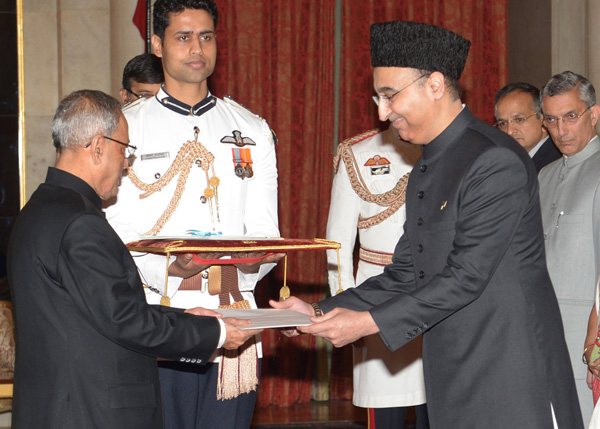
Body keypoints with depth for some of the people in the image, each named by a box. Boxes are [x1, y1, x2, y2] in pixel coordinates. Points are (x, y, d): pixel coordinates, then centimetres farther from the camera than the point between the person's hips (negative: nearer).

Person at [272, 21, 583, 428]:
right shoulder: (424, 173, 16)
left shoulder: (496, 161, -14)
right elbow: (405, 275, 16)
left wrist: (369, 322, -16)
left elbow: (467, 276, -18)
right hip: (453, 380, 8)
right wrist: (320, 313, 5)